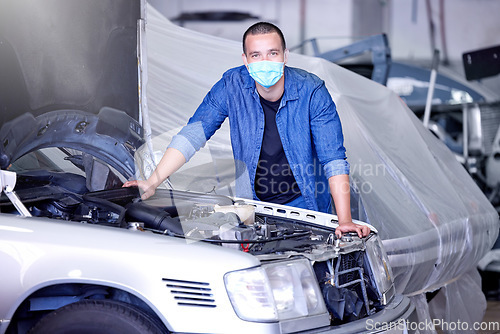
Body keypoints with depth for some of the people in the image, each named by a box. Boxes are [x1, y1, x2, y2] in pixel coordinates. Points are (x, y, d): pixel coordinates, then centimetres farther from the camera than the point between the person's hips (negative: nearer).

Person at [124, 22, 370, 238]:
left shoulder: (312, 91, -17)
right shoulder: (231, 86, -12)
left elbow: (334, 159, -19)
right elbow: (193, 134, -12)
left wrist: (345, 221, -28)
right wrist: (152, 183, -22)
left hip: (304, 203, -1)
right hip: (252, 202, 1)